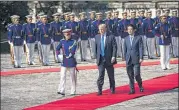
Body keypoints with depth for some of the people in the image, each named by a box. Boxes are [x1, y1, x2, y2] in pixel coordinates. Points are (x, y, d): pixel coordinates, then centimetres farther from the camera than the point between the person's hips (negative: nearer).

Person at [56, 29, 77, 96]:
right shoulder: (62, 41, 7)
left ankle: (73, 91, 14)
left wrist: (69, 55, -18)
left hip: (71, 61, -1)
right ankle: (61, 91, -10)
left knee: (73, 76, 6)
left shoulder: (73, 42, -1)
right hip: (64, 62, 2)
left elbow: (73, 50, -12)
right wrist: (59, 55, 0)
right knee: (62, 76, -7)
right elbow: (57, 49, 14)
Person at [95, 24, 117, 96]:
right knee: (100, 75, -7)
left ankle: (112, 89, 24)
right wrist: (96, 57, 7)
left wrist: (113, 56, -15)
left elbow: (114, 47, -6)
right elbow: (96, 48, 12)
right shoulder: (97, 37, 7)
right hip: (100, 59, 2)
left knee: (111, 75, 9)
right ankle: (99, 90, -8)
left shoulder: (111, 37, -4)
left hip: (109, 59, -2)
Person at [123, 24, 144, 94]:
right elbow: (125, 49, 14)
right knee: (130, 75, 3)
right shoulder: (126, 39, 12)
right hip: (129, 60, 4)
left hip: (136, 59, -4)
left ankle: (140, 86, 18)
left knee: (136, 74, -8)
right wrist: (125, 58, 8)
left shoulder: (139, 38, 1)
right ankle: (132, 90, 9)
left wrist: (141, 58, -11)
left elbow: (141, 48, -3)